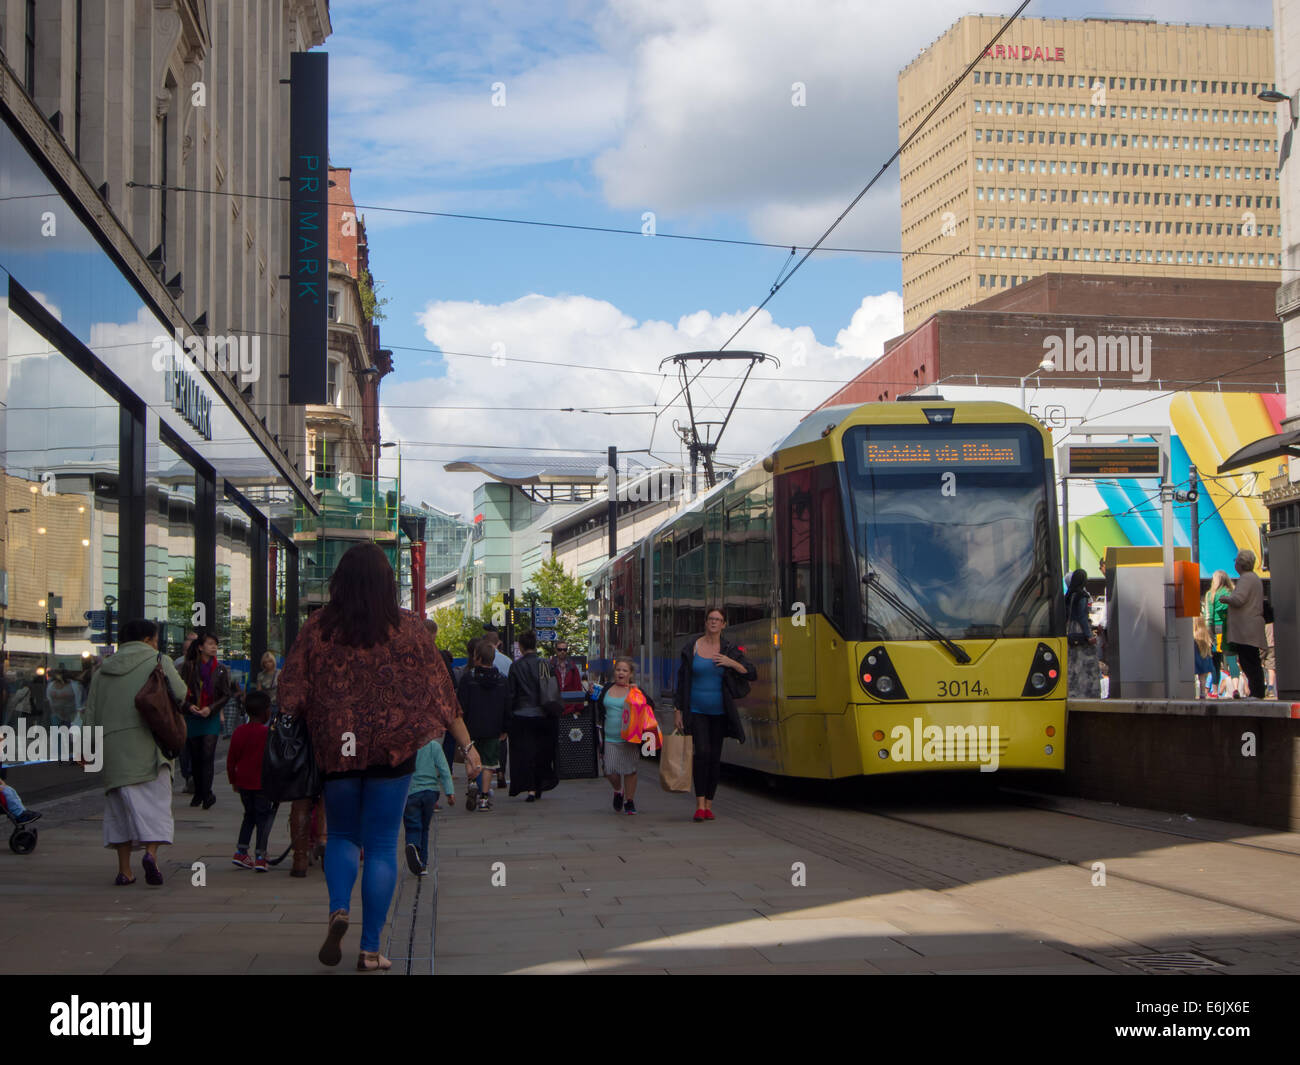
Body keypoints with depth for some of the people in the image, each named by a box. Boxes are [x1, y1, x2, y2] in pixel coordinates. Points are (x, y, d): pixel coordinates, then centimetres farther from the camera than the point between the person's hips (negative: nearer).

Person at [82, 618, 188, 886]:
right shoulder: (158, 661, 5)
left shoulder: (103, 670, 17)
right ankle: (151, 851, -22)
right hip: (147, 742, -4)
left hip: (113, 747, 4)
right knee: (154, 801, 0)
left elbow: (91, 714, 15)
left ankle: (124, 870, 6)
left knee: (121, 805, 8)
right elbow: (180, 694, -6)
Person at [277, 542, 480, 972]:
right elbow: (438, 689, 1)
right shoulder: (408, 627, -2)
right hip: (392, 748, -1)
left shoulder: (317, 628, -1)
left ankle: (338, 910, -8)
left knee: (341, 834, 19)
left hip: (336, 749, 1)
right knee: (382, 844, 6)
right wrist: (466, 744, 7)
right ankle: (370, 949, 5)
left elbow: (291, 694, -1)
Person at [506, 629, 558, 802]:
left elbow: (511, 694, -5)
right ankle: (539, 788, 21)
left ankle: (530, 789, -6)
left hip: (521, 716, -2)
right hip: (542, 716, 2)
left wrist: (507, 722, 2)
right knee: (541, 752, 15)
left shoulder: (515, 666, -7)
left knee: (525, 753, 3)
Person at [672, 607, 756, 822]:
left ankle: (708, 805, 12)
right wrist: (677, 709, -1)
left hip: (719, 712, 2)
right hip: (696, 711, -2)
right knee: (702, 752, -16)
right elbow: (681, 680, 3)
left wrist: (732, 663, -16)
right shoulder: (691, 647, 0)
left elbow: (752, 674, -1)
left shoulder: (729, 649, 1)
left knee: (715, 757, 4)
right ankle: (699, 804, -13)